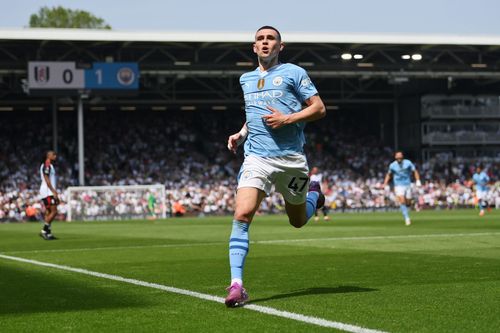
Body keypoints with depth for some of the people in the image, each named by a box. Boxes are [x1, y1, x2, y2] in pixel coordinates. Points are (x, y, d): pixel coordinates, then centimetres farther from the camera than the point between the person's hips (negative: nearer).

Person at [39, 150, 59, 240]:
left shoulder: (50, 166, 20)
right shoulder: (46, 165, -11)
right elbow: (47, 180, -18)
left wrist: (55, 193, 21)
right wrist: (54, 192, -21)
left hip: (49, 192, 10)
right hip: (47, 192, -10)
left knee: (48, 212, 8)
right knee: (54, 211, -13)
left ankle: (48, 233, 6)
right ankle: (44, 231, -12)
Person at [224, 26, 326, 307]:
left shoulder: (293, 73, 3)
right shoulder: (246, 79, 18)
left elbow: (319, 108, 0)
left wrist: (287, 119, -13)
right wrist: (241, 134, 15)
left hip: (292, 158, -2)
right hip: (257, 157, 2)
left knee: (298, 221, 14)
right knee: (242, 214, -20)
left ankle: (313, 194, 50)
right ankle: (237, 284, -21)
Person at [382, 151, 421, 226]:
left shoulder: (408, 163, -5)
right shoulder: (392, 165, -2)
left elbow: (415, 171, 2)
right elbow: (389, 174, 14)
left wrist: (418, 181, -11)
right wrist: (385, 184, 5)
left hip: (407, 185, 1)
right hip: (398, 186, -1)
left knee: (407, 203, 1)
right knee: (402, 202, -19)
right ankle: (407, 218, -15)